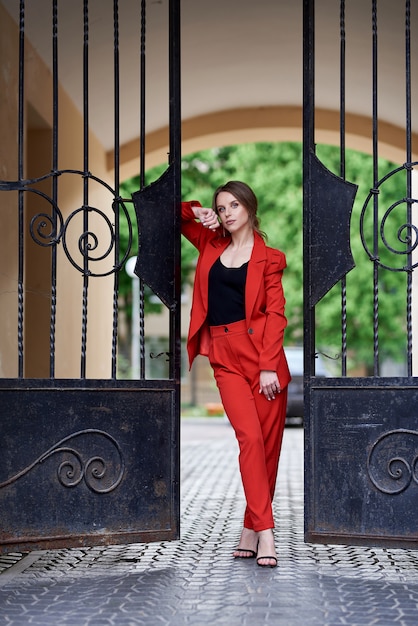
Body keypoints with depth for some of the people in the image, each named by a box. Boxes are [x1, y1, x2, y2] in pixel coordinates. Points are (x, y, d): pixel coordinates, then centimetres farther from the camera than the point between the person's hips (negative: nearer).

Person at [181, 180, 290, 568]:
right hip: (225, 357, 2)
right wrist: (197, 213, 8)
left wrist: (269, 366, -13)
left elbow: (275, 314, -4)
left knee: (268, 442, -2)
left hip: (261, 352, -1)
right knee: (250, 437, -12)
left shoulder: (268, 258, 4)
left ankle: (251, 530, 8)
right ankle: (265, 533, -16)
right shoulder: (212, 245, 15)